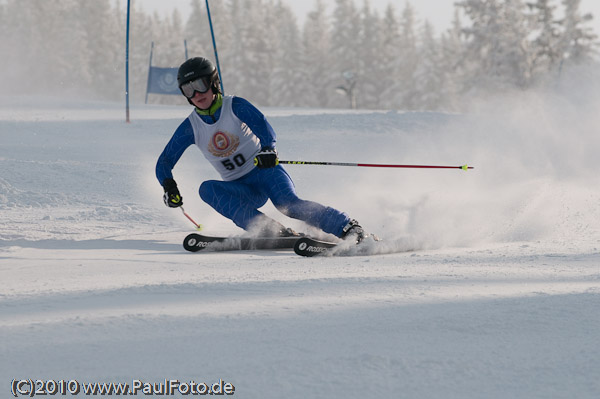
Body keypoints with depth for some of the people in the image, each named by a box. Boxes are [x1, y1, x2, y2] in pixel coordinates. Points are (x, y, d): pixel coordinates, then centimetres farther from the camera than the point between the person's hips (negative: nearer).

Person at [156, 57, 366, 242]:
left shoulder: (235, 106, -8)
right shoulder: (190, 127, 1)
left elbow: (263, 126, -24)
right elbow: (164, 162, 4)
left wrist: (267, 150, -48)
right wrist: (168, 186, -19)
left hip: (266, 172, -4)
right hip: (242, 190, 4)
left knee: (288, 204, -33)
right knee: (207, 189, -27)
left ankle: (349, 227, -32)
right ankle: (269, 229, -38)